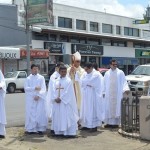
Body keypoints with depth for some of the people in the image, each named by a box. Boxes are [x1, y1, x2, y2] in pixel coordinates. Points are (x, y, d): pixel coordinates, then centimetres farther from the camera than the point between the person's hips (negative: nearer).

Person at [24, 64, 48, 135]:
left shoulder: (41, 78, 7)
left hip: (39, 99, -1)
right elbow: (26, 88, -1)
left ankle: (40, 129, -1)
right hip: (30, 99, 1)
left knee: (40, 113, -5)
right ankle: (31, 129, 2)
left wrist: (38, 95, -14)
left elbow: (43, 88, -1)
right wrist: (35, 88, -12)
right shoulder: (28, 78, 10)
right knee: (31, 113, -2)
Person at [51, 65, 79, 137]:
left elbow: (68, 92, -10)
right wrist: (55, 98, -10)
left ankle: (69, 132, -5)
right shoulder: (56, 81, 12)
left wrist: (60, 98, -14)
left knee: (66, 117, -6)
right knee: (58, 117, 7)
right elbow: (54, 91, 6)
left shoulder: (68, 80, -3)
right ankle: (59, 131, 14)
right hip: (57, 102, 5)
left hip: (66, 102, -5)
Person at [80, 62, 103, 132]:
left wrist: (85, 82, -3)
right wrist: (88, 84, -12)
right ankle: (86, 125, 17)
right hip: (86, 95, 7)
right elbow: (82, 81, 0)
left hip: (93, 95, -7)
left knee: (93, 110, -6)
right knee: (86, 110, 9)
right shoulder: (85, 74, 12)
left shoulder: (96, 74, -10)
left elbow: (90, 82, -18)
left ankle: (94, 126, -2)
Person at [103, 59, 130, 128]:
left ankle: (116, 122, 3)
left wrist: (126, 89, -19)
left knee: (116, 108, -2)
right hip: (108, 94, 3)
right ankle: (109, 122, 9)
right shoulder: (107, 73, 11)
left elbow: (124, 82, -2)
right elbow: (104, 83, 13)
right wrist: (103, 92, 6)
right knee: (108, 108, 3)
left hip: (117, 93, -2)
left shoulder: (120, 72, 3)